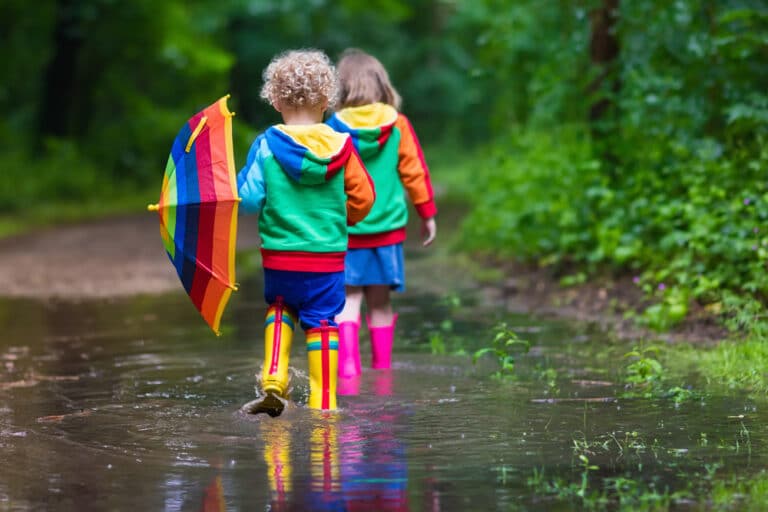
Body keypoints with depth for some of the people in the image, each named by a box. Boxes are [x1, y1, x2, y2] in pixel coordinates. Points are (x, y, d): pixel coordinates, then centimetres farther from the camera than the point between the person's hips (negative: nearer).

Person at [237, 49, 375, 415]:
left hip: (278, 253, 0)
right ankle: (323, 401, 8)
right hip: (328, 254, 0)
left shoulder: (266, 145, -8)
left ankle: (274, 378, 6)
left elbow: (248, 199, -11)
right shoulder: (341, 147, -4)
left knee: (279, 308, 23)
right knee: (322, 321, 8)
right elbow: (363, 196, 3)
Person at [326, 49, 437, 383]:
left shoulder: (333, 129, -6)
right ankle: (381, 366, 18)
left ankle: (348, 365, -16)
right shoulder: (398, 126, -2)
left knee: (348, 299, 0)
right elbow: (415, 172, 4)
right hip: (387, 228, 2)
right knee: (380, 302, 11)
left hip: (345, 230, -2)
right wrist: (427, 215, 14)